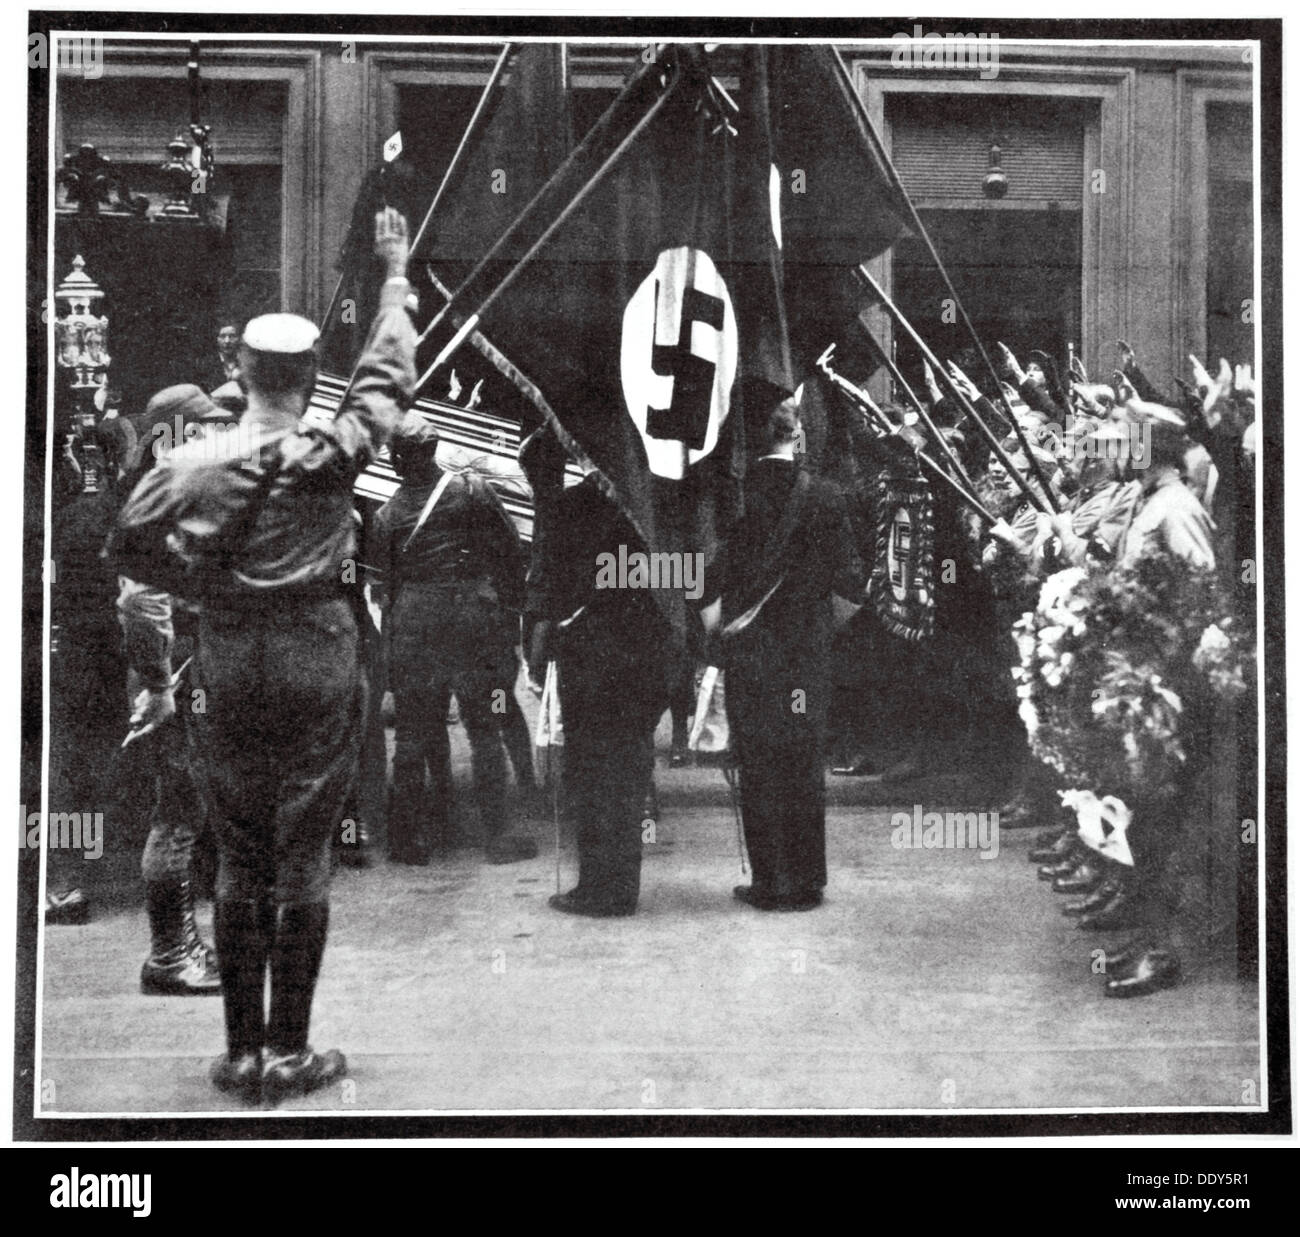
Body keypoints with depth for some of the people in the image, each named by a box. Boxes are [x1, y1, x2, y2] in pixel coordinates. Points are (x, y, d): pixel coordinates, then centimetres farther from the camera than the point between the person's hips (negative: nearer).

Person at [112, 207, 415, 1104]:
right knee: (303, 857, 4)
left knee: (239, 860, 11)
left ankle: (241, 1049, 15)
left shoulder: (190, 464, -2)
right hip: (317, 660, -2)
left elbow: (127, 544, 9)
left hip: (227, 666, 2)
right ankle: (288, 1052, 8)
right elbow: (389, 376, 6)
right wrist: (396, 275, 17)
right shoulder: (331, 455, -7)